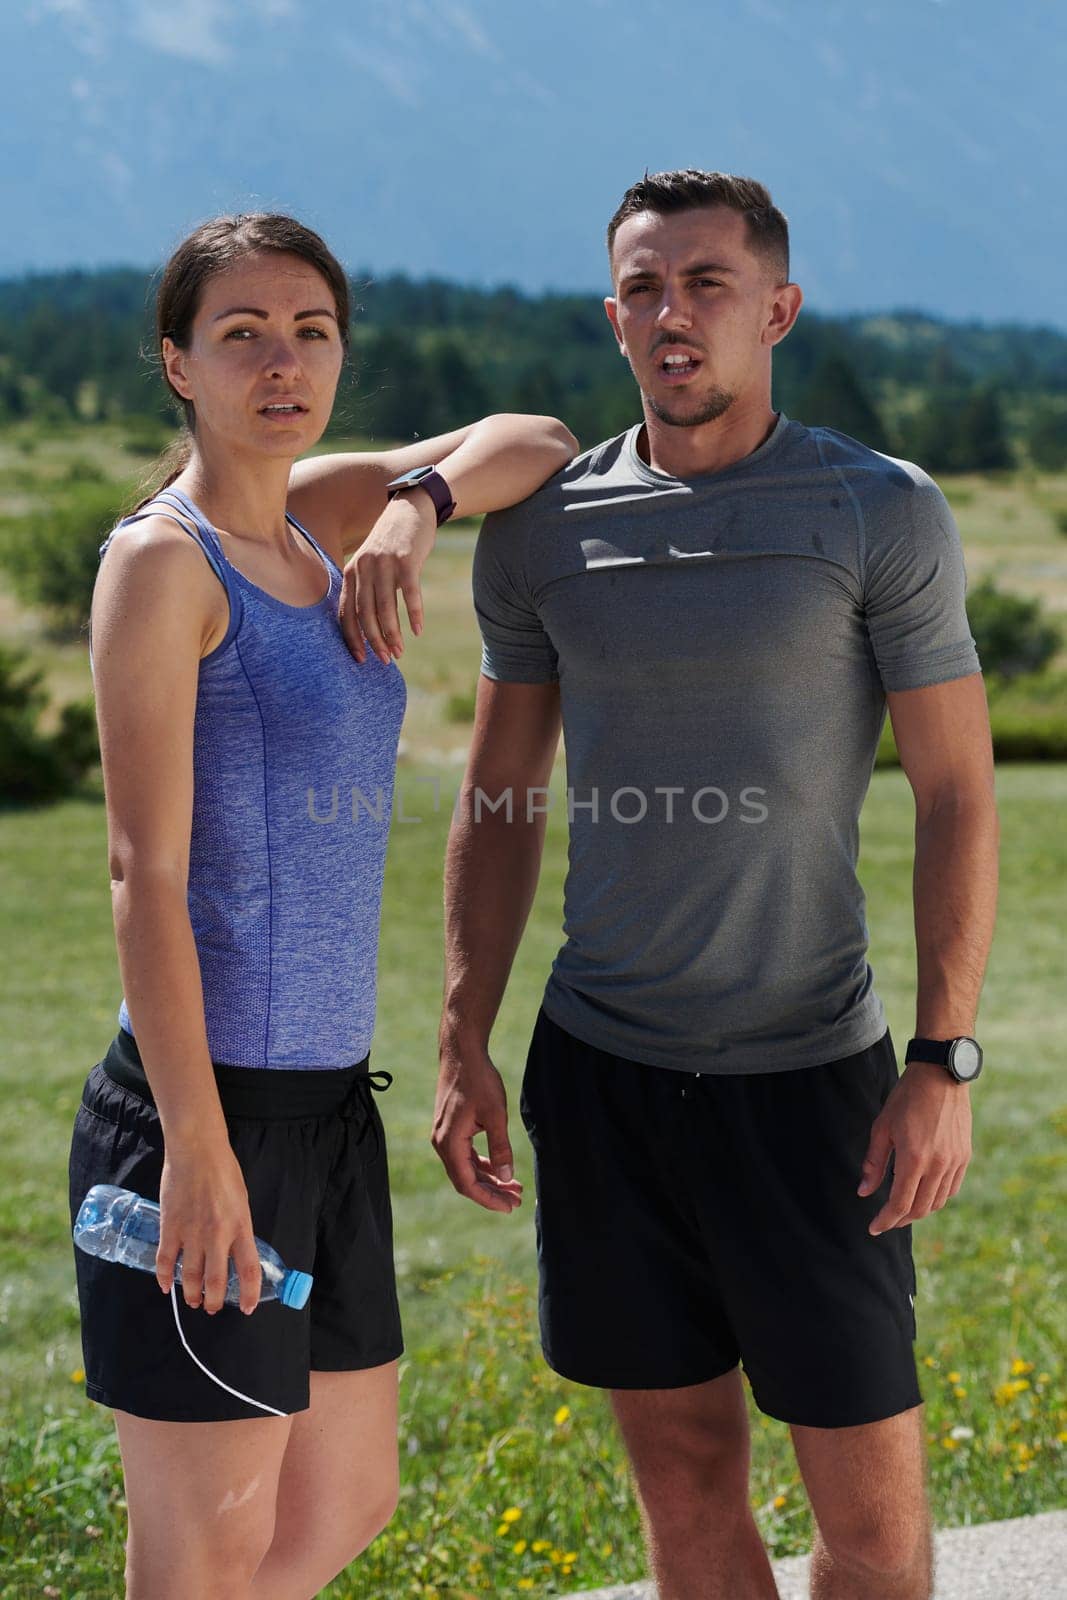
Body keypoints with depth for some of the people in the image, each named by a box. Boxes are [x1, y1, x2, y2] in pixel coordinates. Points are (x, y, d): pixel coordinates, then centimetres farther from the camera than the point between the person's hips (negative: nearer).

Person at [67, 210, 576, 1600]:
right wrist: (198, 1148, -19)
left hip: (328, 1098, 8)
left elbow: (534, 442, 20)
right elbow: (144, 870, -16)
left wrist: (417, 507, -1)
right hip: (208, 1105, -8)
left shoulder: (314, 519, 11)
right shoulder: (161, 559, -11)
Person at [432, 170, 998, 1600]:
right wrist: (464, 1041, 5)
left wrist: (946, 1063, -11)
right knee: (684, 1474, 11)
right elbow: (500, 796, 12)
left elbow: (957, 795, -4)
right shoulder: (541, 529, 5)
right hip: (599, 1063, 3)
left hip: (808, 1071, -3)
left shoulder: (882, 512, -5)